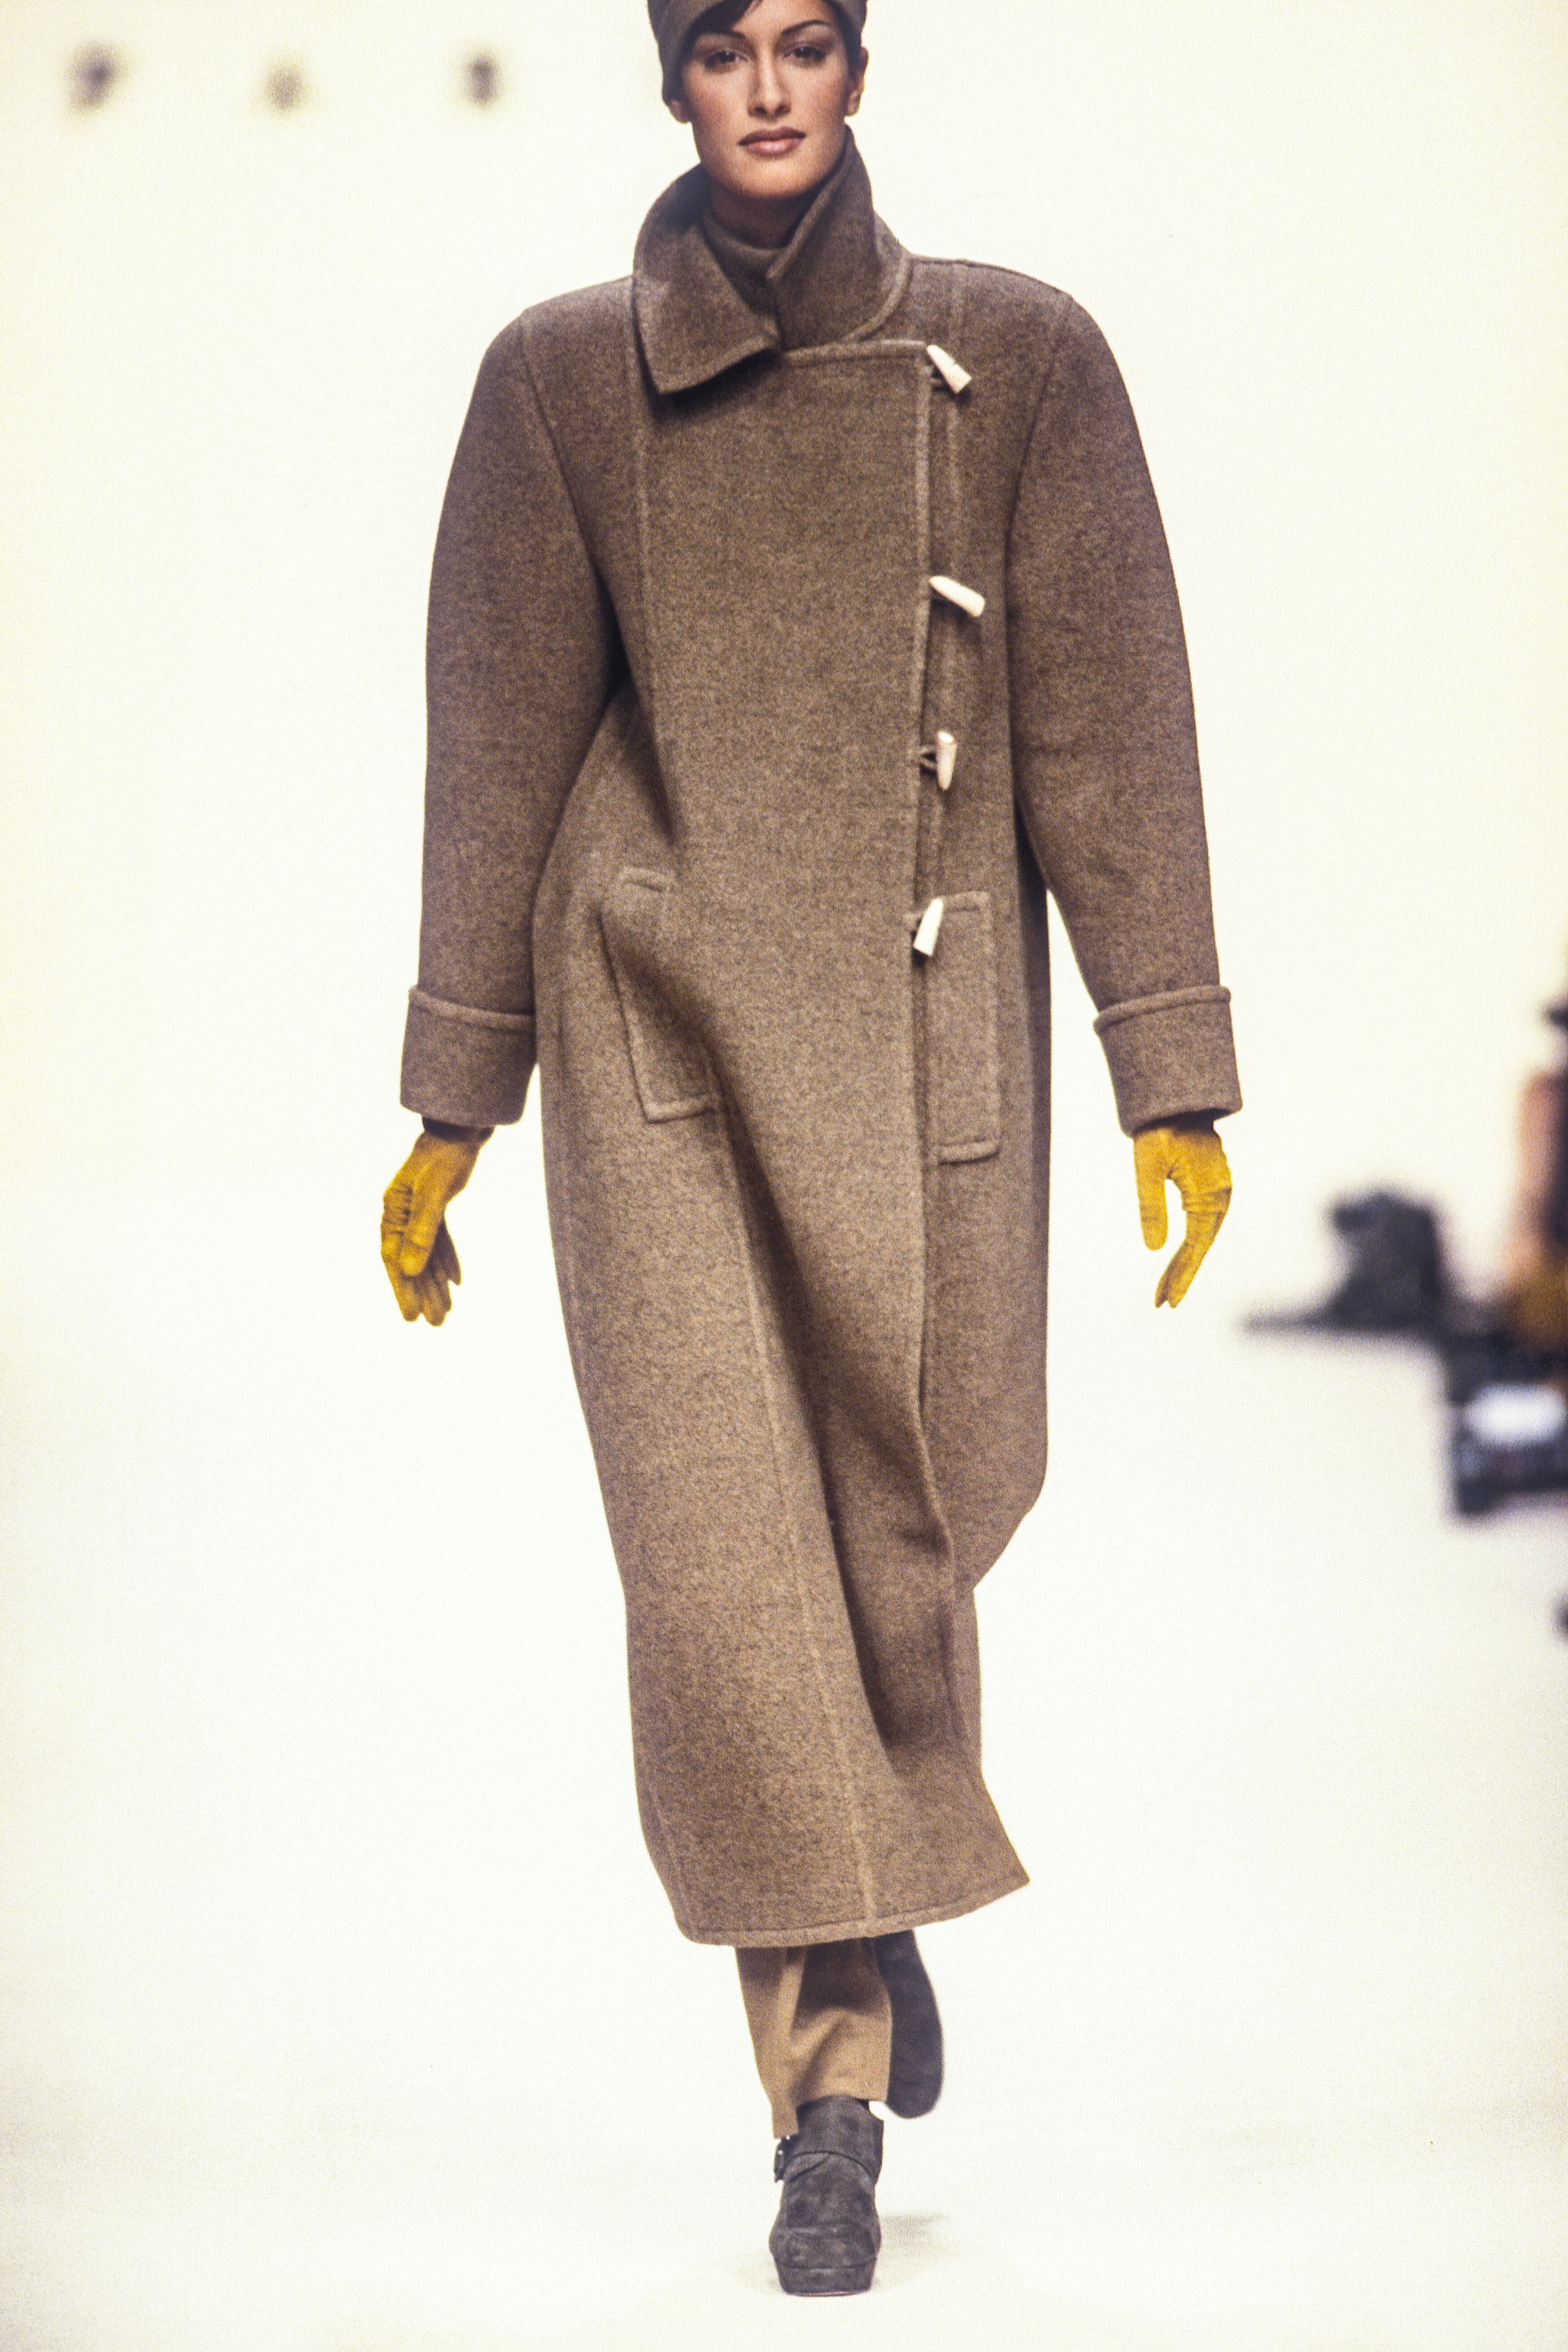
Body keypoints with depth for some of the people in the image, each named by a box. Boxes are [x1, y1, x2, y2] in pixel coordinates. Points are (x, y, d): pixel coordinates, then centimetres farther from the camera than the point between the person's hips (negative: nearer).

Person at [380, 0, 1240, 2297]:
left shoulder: (1019, 357, 2)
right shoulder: (563, 377, 3)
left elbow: (1109, 728, 1)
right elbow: (500, 749, 5)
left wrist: (1174, 1075, -4)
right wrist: (453, 1102, 4)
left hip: (925, 1029, 0)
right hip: (664, 1030, 0)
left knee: (908, 1519, 5)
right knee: (719, 1542, -8)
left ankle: (883, 1878, 38)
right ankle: (832, 2081, 3)